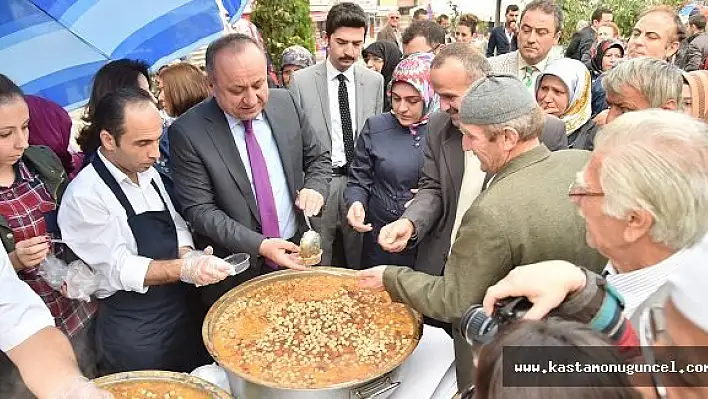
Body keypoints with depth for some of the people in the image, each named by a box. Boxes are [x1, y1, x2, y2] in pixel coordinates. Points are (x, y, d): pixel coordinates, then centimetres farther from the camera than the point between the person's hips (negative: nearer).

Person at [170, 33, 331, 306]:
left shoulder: (285, 102, -3)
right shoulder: (187, 132, -16)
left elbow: (318, 158, 7)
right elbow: (199, 210, -15)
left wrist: (315, 188, -13)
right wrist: (259, 245, -23)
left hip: (295, 255, 4)